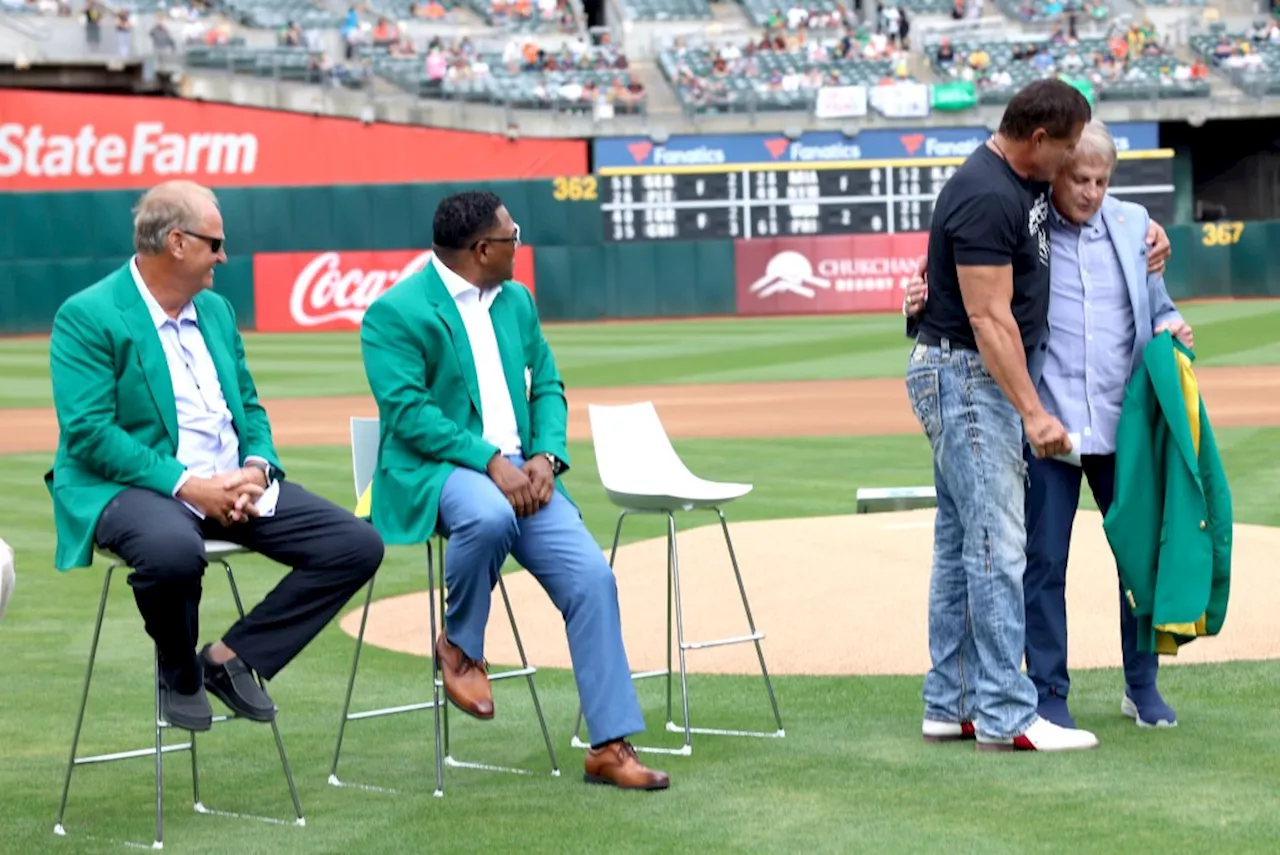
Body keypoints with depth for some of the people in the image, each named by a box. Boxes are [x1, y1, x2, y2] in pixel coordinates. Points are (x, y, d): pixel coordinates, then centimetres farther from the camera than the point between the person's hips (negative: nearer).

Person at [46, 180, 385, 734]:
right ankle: (181, 676, -10)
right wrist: (186, 484, -22)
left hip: (232, 484, 7)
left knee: (357, 545, -9)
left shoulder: (216, 310, 16)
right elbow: (88, 432, -16)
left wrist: (257, 467, -4)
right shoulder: (86, 317, -7)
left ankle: (233, 656, 1)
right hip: (133, 486, -7)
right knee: (175, 551, -42)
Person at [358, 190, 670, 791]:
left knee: (591, 577, -14)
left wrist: (546, 456, -4)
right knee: (488, 515, -40)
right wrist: (489, 461, -22)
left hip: (520, 470, 6)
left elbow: (547, 386, 16)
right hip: (434, 471, -6)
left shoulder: (516, 301, 16)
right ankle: (459, 647, -11)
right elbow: (408, 413, -15)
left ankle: (610, 747, -9)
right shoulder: (394, 313, -6)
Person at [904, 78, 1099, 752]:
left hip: (985, 379, 10)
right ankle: (1005, 715, -8)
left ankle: (950, 705, 16)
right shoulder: (986, 196, -20)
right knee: (998, 544, -10)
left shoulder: (1027, 181, 10)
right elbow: (989, 318, -24)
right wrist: (1033, 412, -27)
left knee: (961, 542, 11)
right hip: (966, 374, -10)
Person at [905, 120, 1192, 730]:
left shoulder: (1132, 225, 9)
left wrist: (1170, 327, -3)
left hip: (1121, 421, 3)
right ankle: (1049, 694, 14)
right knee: (1044, 560, 2)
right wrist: (928, 300, -15)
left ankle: (1142, 686, 24)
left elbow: (1157, 303, 19)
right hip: (1044, 422, -3)